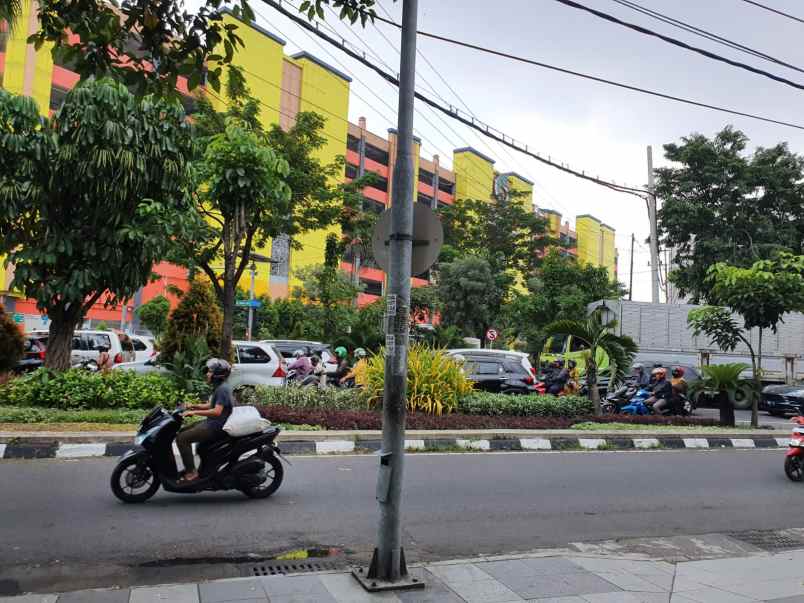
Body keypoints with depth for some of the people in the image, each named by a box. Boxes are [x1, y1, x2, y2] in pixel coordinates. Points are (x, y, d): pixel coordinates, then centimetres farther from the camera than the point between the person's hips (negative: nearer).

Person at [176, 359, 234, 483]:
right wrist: (193, 406, 9)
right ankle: (189, 467, 20)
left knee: (181, 438, -15)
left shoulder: (222, 389, -19)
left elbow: (217, 411, -28)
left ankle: (191, 472, -12)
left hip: (215, 427, -11)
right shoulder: (219, 387, 13)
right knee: (182, 432, 17)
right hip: (211, 423, 11)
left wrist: (194, 412, -25)